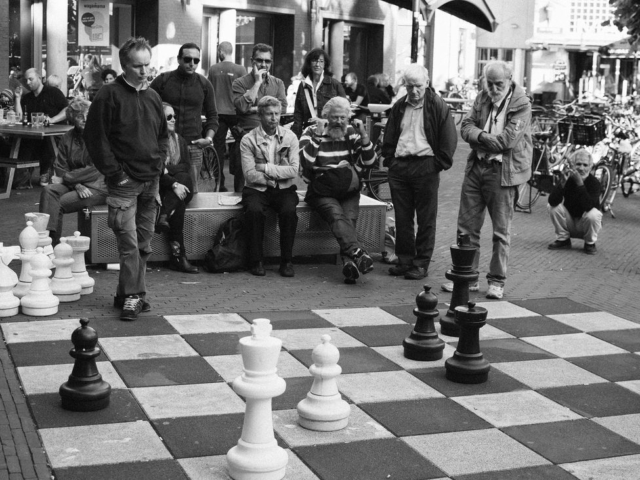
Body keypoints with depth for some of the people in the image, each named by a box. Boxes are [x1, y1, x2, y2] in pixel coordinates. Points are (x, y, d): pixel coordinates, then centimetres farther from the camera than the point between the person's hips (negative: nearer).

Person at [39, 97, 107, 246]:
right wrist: (77, 185, -14)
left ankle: (53, 243, -17)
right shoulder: (67, 138, 9)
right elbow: (60, 167, 5)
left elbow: (95, 170, -13)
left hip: (97, 187, -5)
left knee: (59, 203, -24)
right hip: (74, 184, 5)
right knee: (48, 190, -23)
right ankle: (47, 235, -34)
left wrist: (64, 178, -9)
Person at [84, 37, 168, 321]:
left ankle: (126, 293, 18)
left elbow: (163, 135, 22)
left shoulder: (153, 97, 13)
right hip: (125, 181, -6)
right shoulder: (109, 95, -6)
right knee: (128, 242, -9)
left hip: (151, 181, 6)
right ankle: (133, 295, -2)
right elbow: (96, 138, -9)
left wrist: (159, 163, 7)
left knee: (144, 242, 8)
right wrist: (114, 173, -11)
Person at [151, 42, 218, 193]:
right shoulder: (162, 81, 2)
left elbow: (212, 115, 15)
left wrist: (209, 138, -1)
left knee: (191, 191, 3)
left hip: (193, 147, 1)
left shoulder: (204, 84, 8)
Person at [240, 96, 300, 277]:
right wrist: (277, 175, -12)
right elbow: (250, 174, -12)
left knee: (289, 211, -30)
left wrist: (266, 168, -12)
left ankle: (286, 261, -15)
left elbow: (294, 170, -8)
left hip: (284, 188, 1)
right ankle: (256, 260, -17)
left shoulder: (290, 137, 4)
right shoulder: (248, 140, -2)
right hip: (257, 189, -1)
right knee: (254, 210, -32)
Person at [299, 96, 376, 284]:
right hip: (321, 191, -3)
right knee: (336, 214, -31)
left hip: (348, 191, 3)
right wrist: (317, 136, -20)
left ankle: (349, 262, -39)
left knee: (350, 217, -25)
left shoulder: (352, 133, 12)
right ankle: (357, 253, -50)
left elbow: (368, 162, 8)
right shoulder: (311, 132, 3)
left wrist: (364, 136, -6)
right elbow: (305, 162, -13)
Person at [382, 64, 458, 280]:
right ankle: (404, 259, 16)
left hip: (425, 167, -5)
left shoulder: (438, 106, -3)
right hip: (399, 166, 5)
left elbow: (449, 139, -4)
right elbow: (389, 136, 18)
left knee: (426, 219, 0)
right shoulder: (399, 107, 12)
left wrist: (438, 164, -9)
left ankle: (421, 263, 6)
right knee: (402, 217, 7)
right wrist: (390, 159, 7)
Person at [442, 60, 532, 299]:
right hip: (476, 168, 6)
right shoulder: (482, 99, 10)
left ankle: (497, 281, 12)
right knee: (466, 226, 8)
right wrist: (484, 137, -17)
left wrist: (478, 138, -7)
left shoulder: (521, 104, -8)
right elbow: (466, 127, 3)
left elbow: (507, 140, -17)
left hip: (503, 172, -5)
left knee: (501, 231, 3)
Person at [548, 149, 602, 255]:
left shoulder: (594, 182, -19)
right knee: (554, 207, -21)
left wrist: (580, 183, -42)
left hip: (586, 225, -2)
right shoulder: (567, 178, -12)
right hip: (569, 221, 3)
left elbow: (588, 206, -37)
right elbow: (552, 201, -26)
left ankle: (590, 243, -4)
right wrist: (562, 182, -39)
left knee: (593, 214, -33)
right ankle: (563, 240, -1)